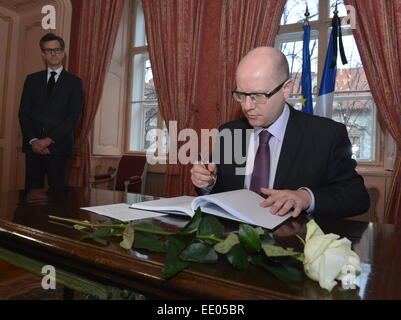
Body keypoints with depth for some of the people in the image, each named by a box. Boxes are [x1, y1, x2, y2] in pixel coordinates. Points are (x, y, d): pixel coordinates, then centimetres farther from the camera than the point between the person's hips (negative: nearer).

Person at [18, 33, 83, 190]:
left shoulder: (74, 82, 4)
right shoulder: (32, 79, 14)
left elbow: (74, 117, -4)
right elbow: (23, 113, 9)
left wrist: (50, 140, -11)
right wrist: (33, 140, -6)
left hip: (58, 145, -3)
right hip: (33, 145, 3)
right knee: (31, 190, 4)